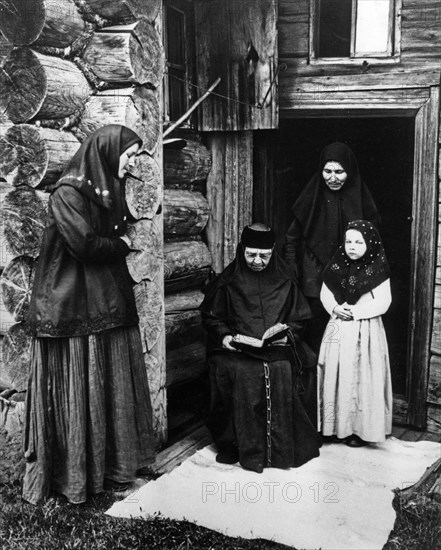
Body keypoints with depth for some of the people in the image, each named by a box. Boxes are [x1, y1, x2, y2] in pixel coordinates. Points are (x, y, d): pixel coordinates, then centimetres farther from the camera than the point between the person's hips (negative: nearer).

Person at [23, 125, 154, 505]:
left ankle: (114, 465, 26)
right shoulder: (68, 192, -14)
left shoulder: (108, 189, 14)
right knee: (78, 390, 0)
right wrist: (121, 245, -6)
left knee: (113, 385, 13)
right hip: (75, 308, -9)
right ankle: (73, 476, 14)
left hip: (109, 304, 9)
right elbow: (84, 244, -21)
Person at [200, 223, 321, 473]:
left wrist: (288, 334, -6)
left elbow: (299, 318, 13)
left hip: (278, 353, 1)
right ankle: (248, 451, -4)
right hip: (237, 355, -1)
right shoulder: (227, 281, 4)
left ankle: (282, 451, 0)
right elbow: (211, 316, 11)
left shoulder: (285, 280, 8)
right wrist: (224, 335, -6)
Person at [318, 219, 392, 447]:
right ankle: (337, 426, 17)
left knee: (362, 378, -1)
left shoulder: (377, 270, -7)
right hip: (338, 331, 4)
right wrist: (335, 308, -11)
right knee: (336, 376, 5)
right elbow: (325, 293, 8)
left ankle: (360, 428, 10)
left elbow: (382, 303, -10)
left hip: (366, 332, -3)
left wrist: (355, 311, -16)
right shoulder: (336, 266, 4)